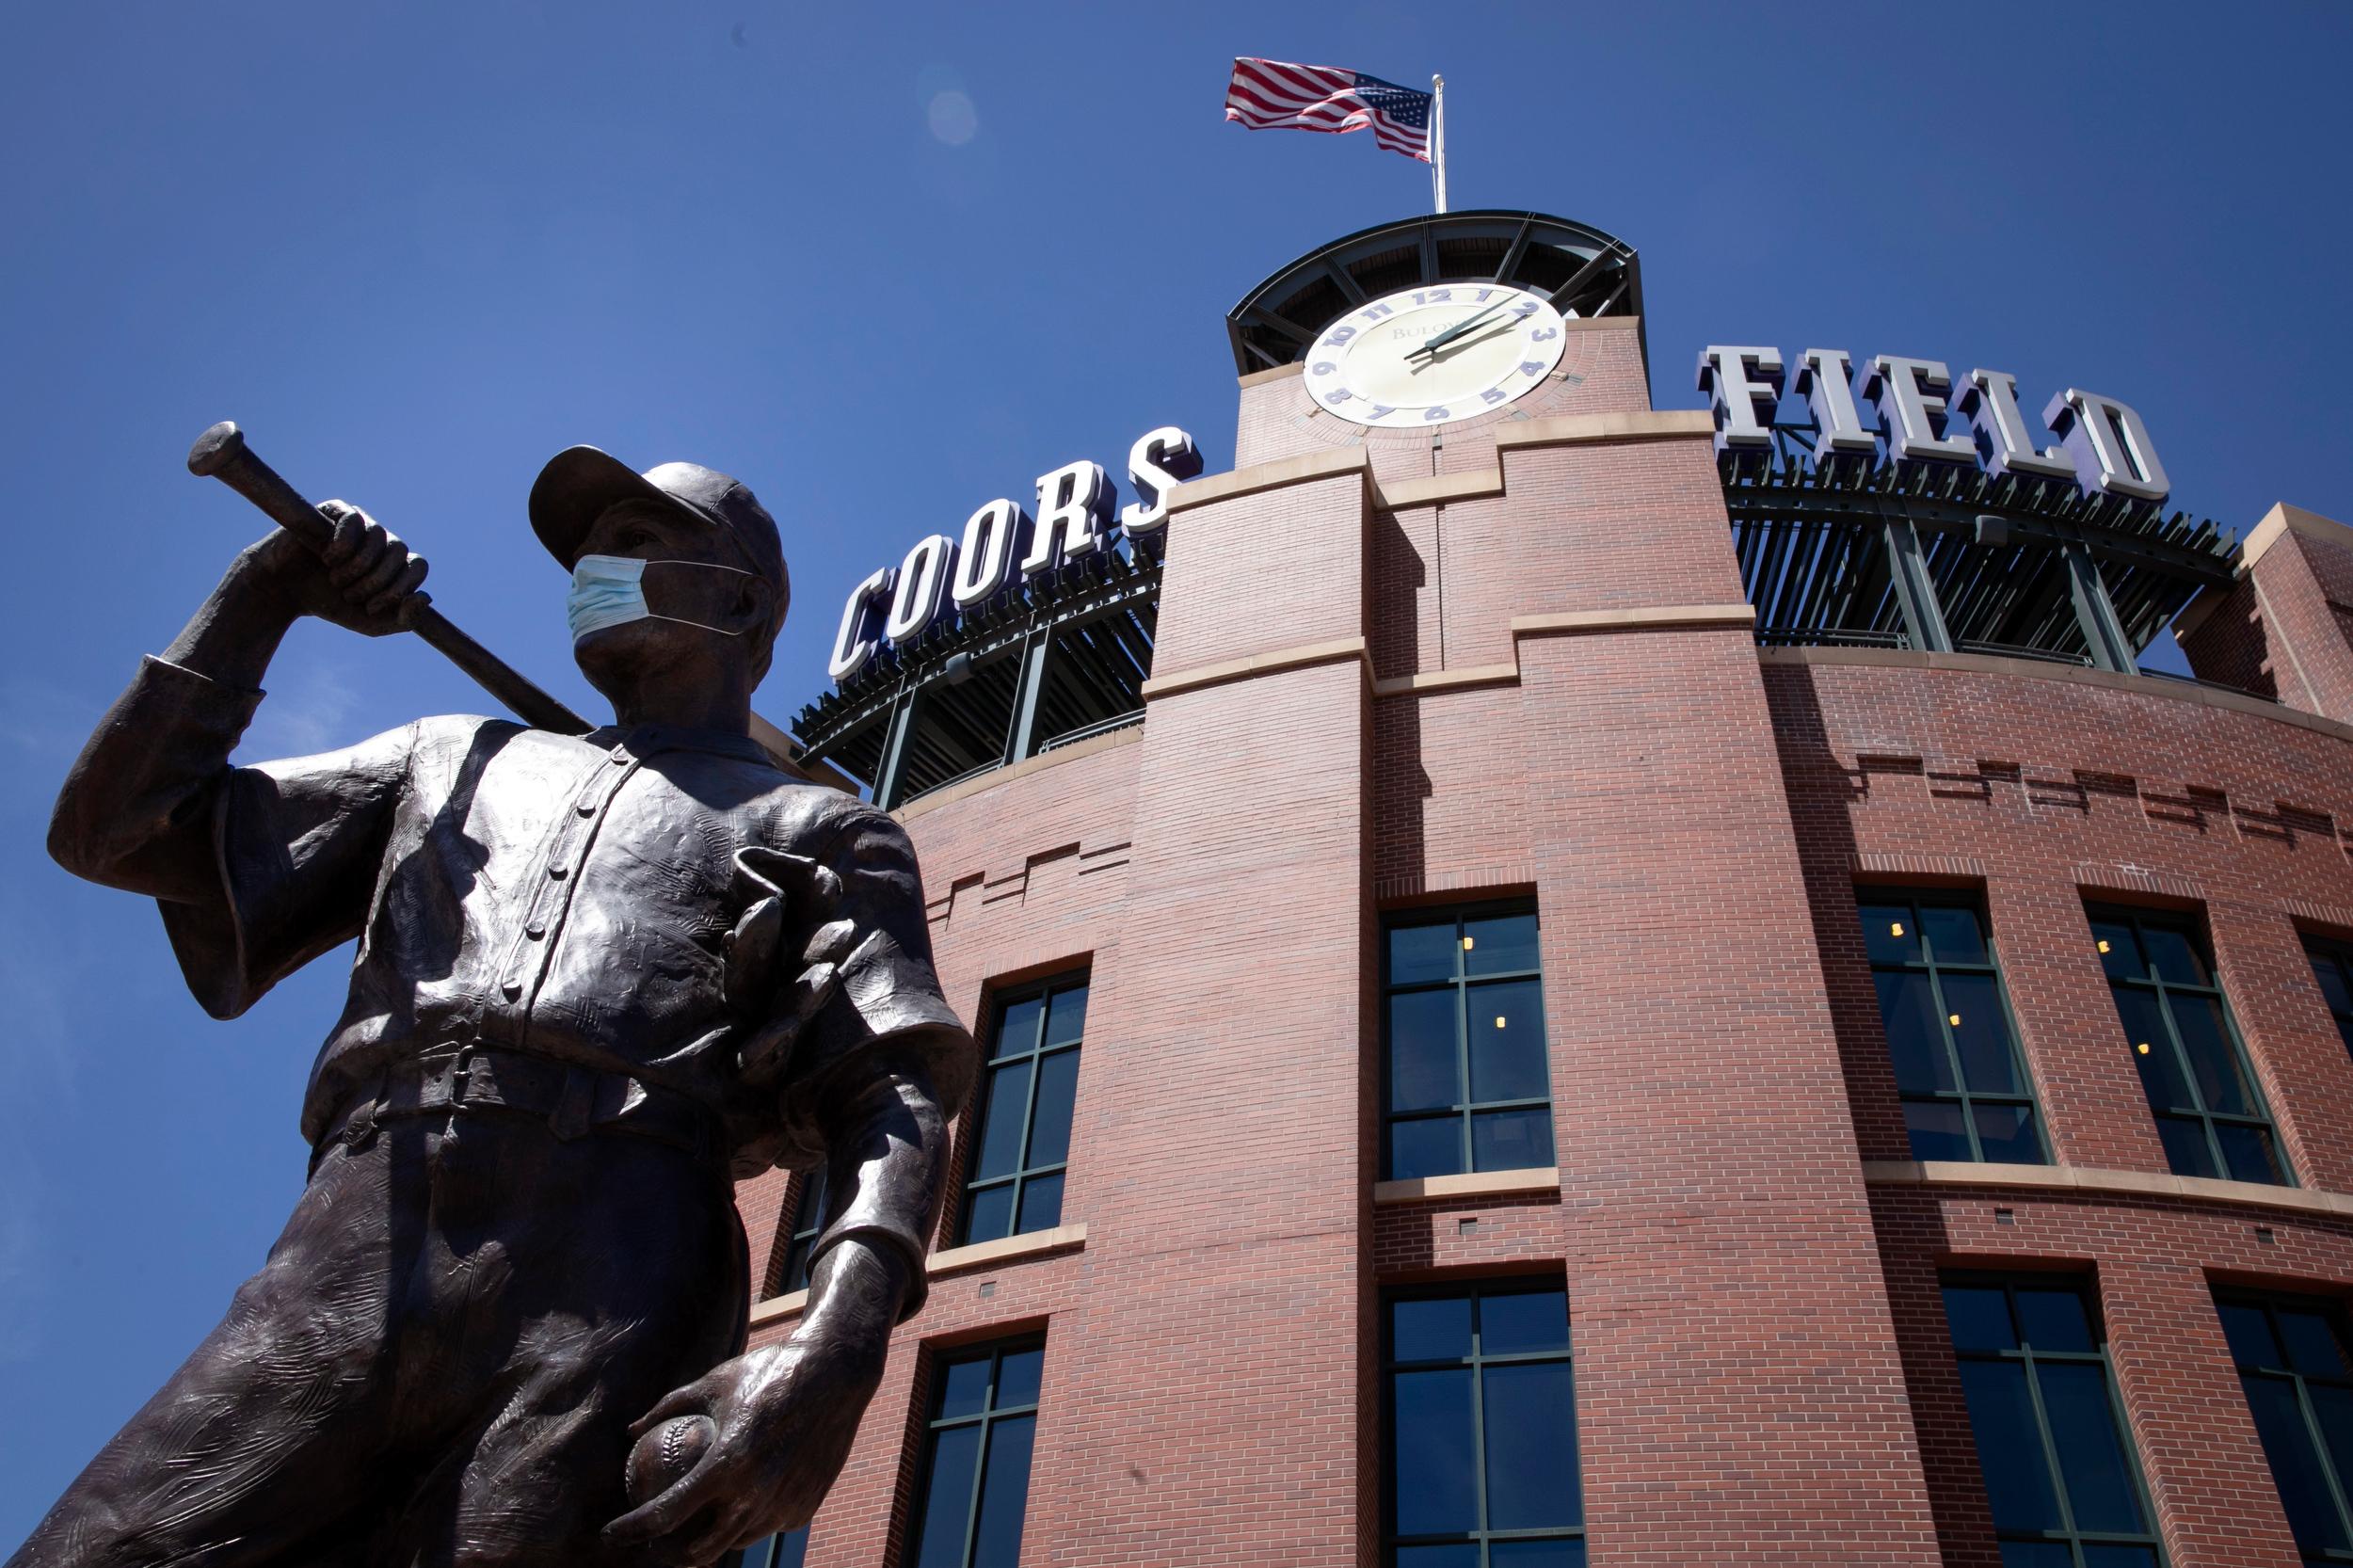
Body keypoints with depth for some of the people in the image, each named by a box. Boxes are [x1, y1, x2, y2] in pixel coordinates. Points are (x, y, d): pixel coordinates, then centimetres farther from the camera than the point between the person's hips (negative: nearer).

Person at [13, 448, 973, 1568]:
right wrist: (261, 594, 25)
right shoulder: (457, 760, 32)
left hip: (615, 1291, -3)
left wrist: (833, 1354, -17)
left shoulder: (821, 832, 18)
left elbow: (896, 1095, 2)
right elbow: (117, 830, 30)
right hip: (345, 1259, 4)